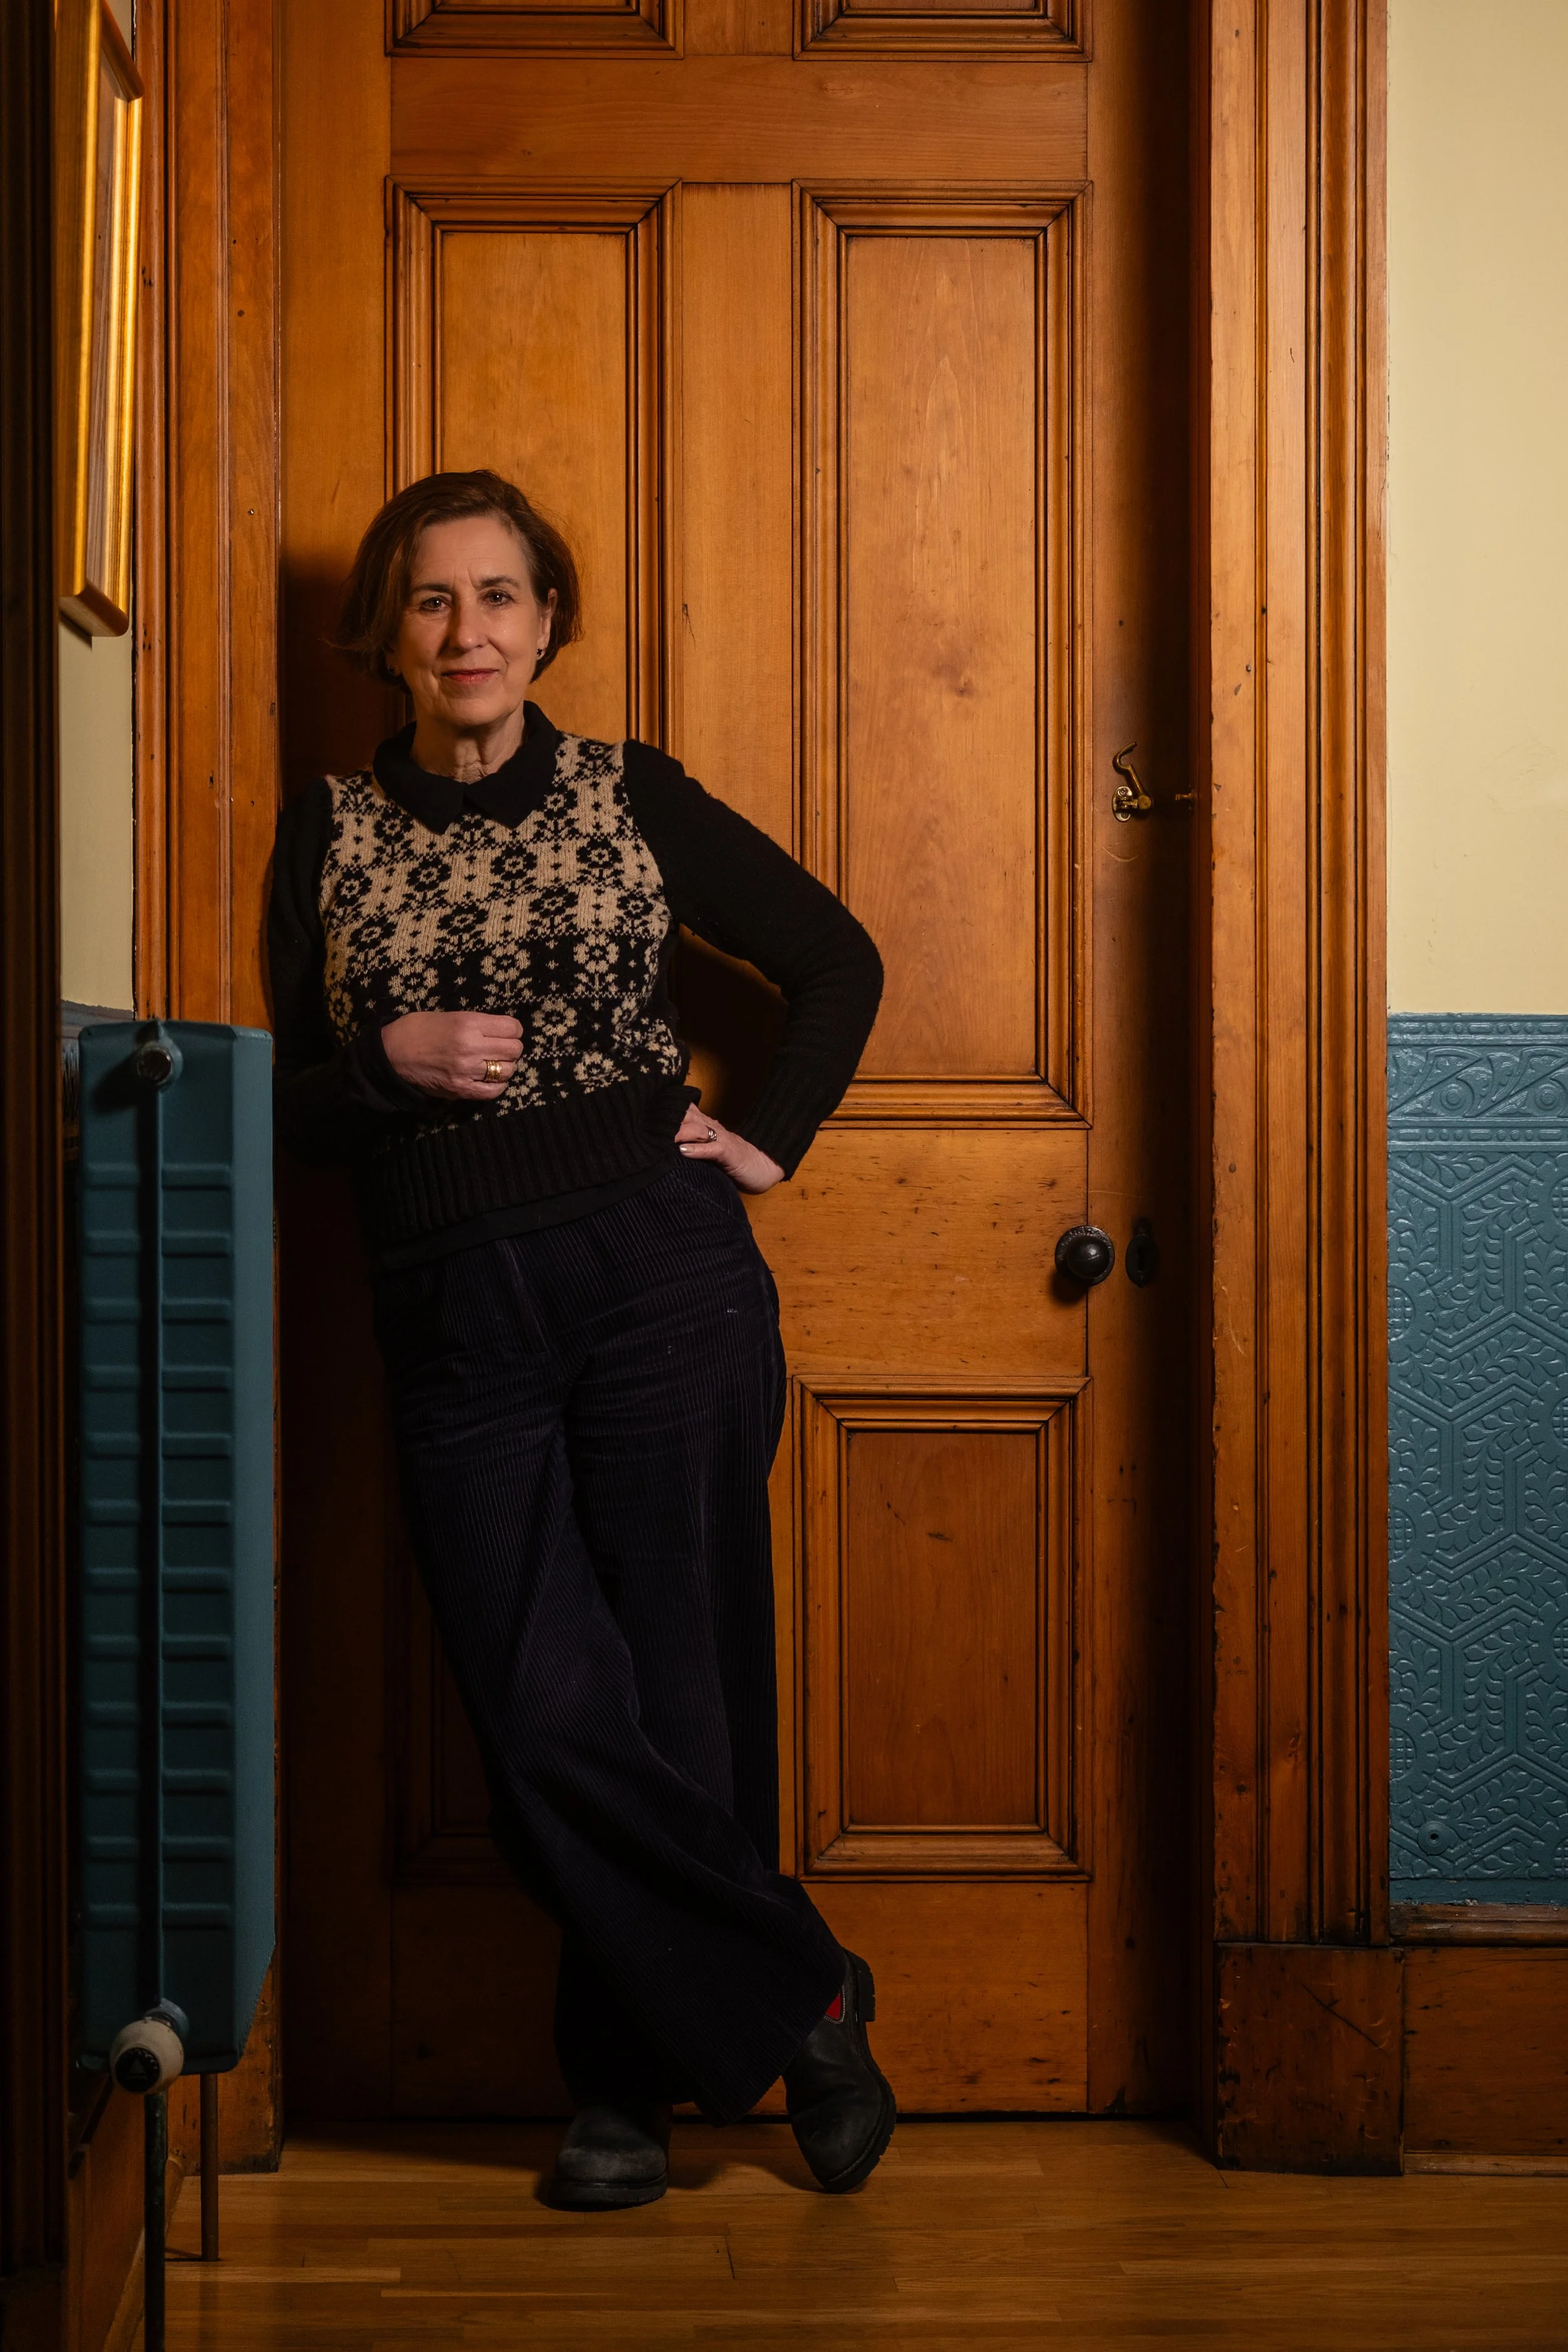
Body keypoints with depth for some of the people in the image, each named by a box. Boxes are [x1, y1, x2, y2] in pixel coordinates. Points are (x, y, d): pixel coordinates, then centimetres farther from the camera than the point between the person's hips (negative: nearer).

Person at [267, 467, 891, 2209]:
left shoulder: (633, 798, 7)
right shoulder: (328, 830, 10)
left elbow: (837, 960, 17)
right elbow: (284, 1107, 10)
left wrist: (770, 1139, 6)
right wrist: (392, 1064, -9)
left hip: (658, 1281, -1)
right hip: (452, 1318, 1)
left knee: (680, 1696, -1)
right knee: (549, 1720, -6)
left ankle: (631, 2073, 18)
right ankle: (801, 2003, 11)